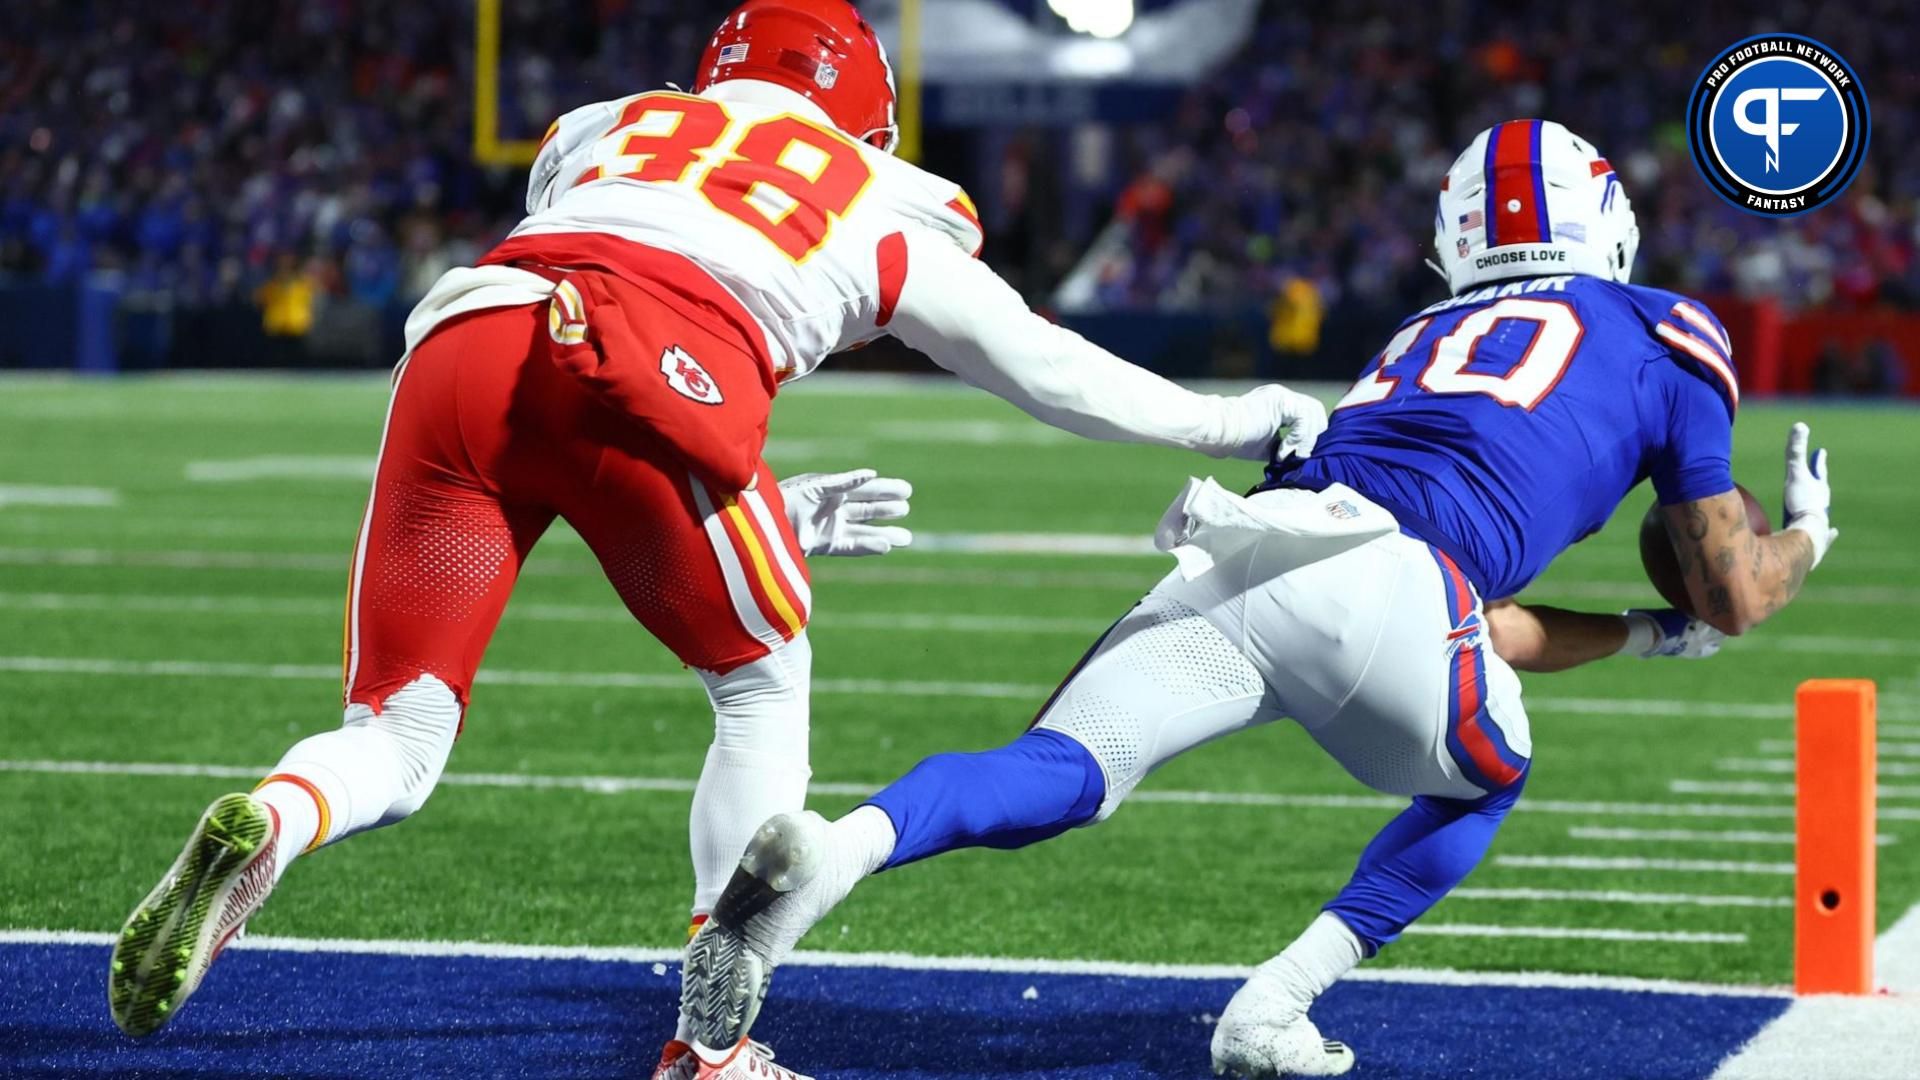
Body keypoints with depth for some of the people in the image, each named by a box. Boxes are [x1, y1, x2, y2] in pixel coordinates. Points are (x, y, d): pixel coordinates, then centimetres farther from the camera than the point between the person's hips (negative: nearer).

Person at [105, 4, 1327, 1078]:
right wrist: (1228, 425, 56)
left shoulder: (608, 132, 39)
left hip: (459, 342, 3)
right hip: (648, 365, -3)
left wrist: (768, 517, 46)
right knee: (764, 686, 23)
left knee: (398, 744, 11)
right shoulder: (881, 210, 31)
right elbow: (1045, 366, 41)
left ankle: (258, 830, -22)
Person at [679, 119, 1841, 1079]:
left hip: (1236, 558, 4)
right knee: (1482, 780, 26)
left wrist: (1648, 631, 53)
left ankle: (827, 854, -38)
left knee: (1051, 779, -7)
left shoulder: (1424, 340, 40)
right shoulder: (1663, 340, 25)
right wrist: (1803, 538, 48)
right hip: (1375, 590, -4)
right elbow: (1735, 594, 27)